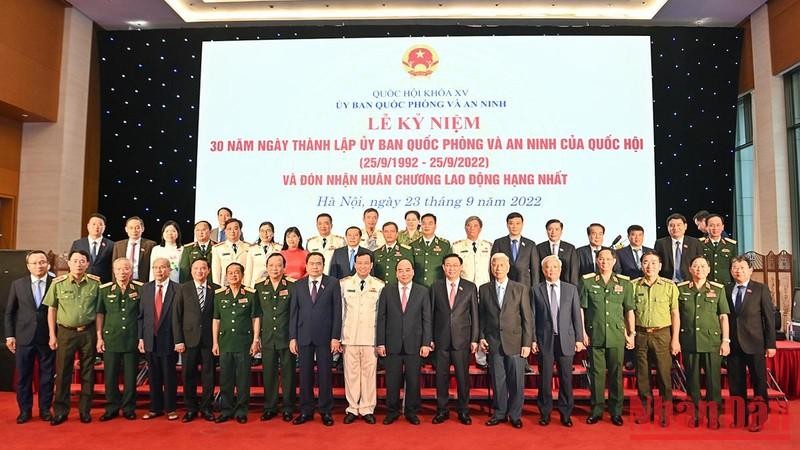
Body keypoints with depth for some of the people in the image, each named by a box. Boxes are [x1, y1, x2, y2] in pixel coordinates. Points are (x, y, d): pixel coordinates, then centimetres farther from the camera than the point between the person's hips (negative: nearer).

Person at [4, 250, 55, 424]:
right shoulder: (17, 284, 4)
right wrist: (10, 335, 2)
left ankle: (45, 409, 20)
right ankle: (25, 410, 24)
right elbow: (9, 312, 8)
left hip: (48, 338, -1)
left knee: (47, 376, 7)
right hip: (24, 337, 2)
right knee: (23, 376, 9)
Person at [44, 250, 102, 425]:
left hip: (88, 332, 1)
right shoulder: (58, 283, -3)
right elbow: (51, 309, 3)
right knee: (62, 373, 4)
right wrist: (52, 335, 1)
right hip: (65, 332, 0)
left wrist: (99, 334, 0)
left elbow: (99, 310, 3)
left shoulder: (95, 283, -2)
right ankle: (60, 411, 18)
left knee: (87, 373, 8)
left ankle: (85, 410, 19)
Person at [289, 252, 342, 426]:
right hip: (303, 336, 2)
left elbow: (337, 311, -2)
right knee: (305, 374, 7)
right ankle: (306, 411, 19)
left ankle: (326, 411, 16)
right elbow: (293, 312, 7)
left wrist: (335, 337, -8)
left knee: (325, 374, 4)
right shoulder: (298, 285, 8)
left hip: (325, 336, -2)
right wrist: (292, 337, 1)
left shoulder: (333, 283, 1)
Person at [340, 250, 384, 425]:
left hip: (371, 337, 0)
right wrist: (337, 336, 4)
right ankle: (352, 409, 16)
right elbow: (339, 311, 7)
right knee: (351, 373, 4)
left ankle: (367, 409, 15)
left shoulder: (379, 286, 3)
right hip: (349, 336, 1)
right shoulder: (344, 284, 5)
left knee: (369, 373, 3)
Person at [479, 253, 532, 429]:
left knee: (516, 381, 3)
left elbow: (527, 318, 0)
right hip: (493, 343, 1)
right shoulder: (484, 289, 7)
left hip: (515, 341, -1)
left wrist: (527, 343, -4)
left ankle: (515, 415, 19)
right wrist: (481, 337, 1)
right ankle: (499, 413, 23)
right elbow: (481, 316, 11)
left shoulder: (521, 289, 2)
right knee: (497, 381, 8)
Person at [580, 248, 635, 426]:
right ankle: (596, 409, 16)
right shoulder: (587, 281, 3)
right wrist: (583, 332, -1)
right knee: (596, 373, 5)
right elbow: (581, 309, 3)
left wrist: (631, 333, 7)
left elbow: (629, 310, 10)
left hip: (617, 335, 1)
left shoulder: (624, 283, 6)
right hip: (594, 335, 0)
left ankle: (616, 411, 18)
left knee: (616, 373, 6)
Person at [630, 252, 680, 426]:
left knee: (664, 372, 0)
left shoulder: (670, 286, 1)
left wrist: (675, 339, -2)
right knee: (642, 373, 8)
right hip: (640, 334, 2)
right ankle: (646, 408, 21)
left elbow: (675, 314, 2)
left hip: (662, 333, -2)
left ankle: (666, 411, 14)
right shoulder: (634, 285, 4)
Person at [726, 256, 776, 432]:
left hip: (754, 344, -3)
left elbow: (769, 317, -2)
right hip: (733, 344, 3)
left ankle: (759, 417, 18)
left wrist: (771, 344, -6)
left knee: (759, 382, 4)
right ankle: (739, 416, 19)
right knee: (736, 384, 8)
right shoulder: (726, 290, 7)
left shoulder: (761, 289, 0)